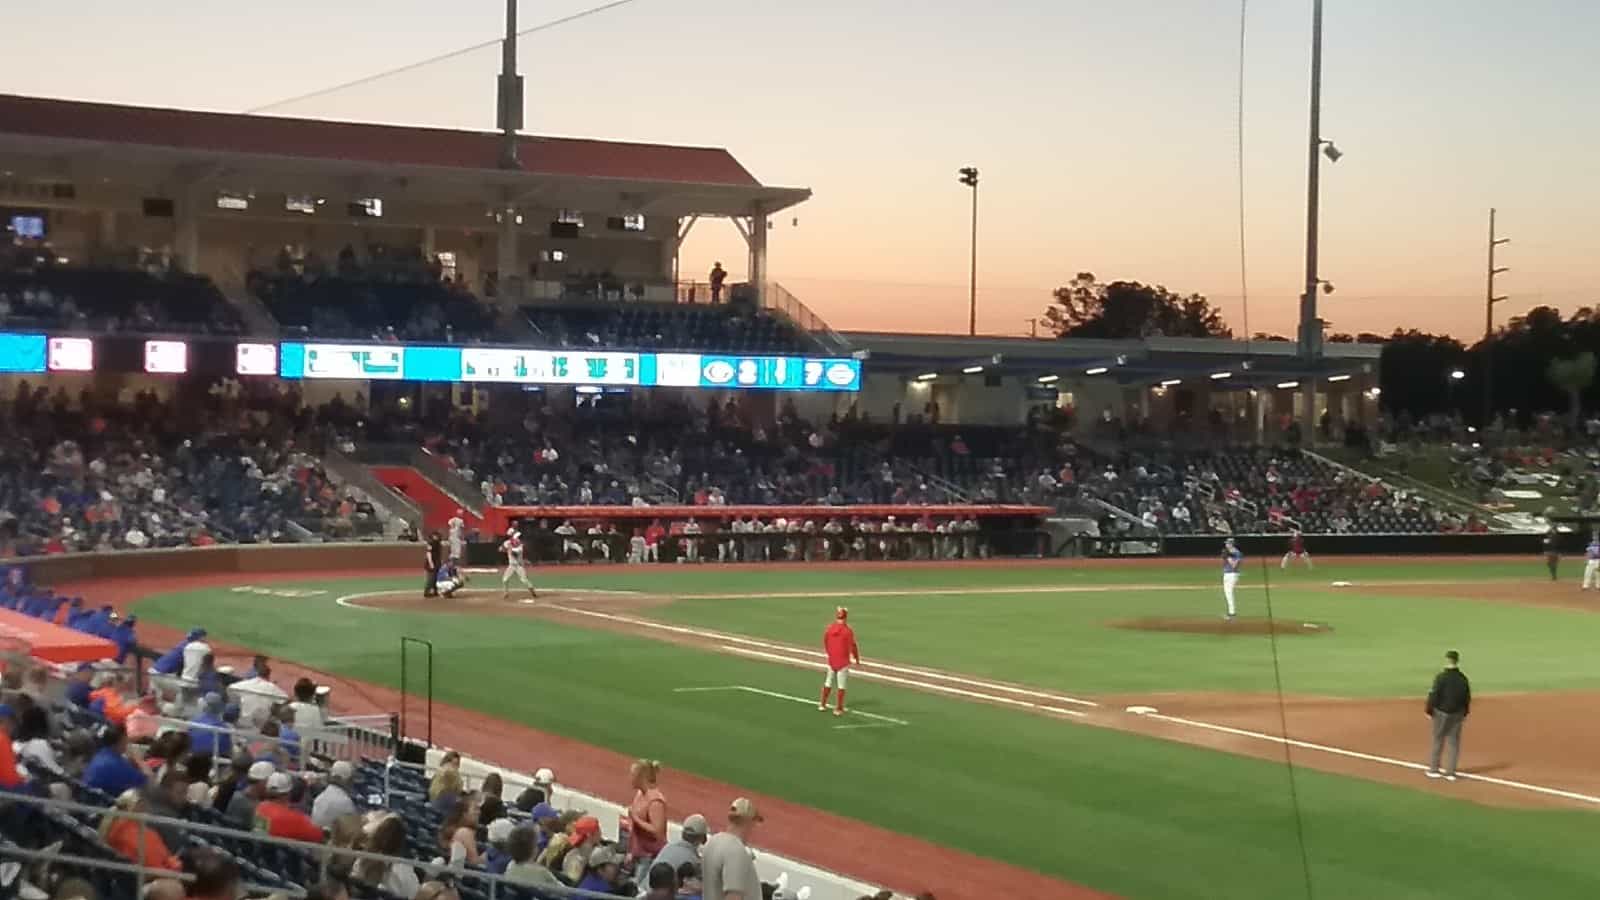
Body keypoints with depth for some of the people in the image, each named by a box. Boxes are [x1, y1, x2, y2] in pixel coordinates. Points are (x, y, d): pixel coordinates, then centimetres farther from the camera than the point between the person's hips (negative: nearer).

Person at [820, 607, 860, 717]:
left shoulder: (829, 629, -3)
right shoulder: (848, 630, -15)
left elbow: (825, 643, 9)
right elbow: (853, 647, -11)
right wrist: (857, 659, 3)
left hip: (831, 660, 4)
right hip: (843, 661, -4)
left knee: (828, 682, 18)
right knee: (842, 685, 4)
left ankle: (823, 704, 26)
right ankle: (839, 708, 6)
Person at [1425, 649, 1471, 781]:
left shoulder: (1441, 677, -15)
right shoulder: (1463, 678, 0)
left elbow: (1434, 695, -14)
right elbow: (1467, 697, 7)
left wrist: (1429, 711, -4)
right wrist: (1465, 713, 18)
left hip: (1441, 712, -4)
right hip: (1457, 714, 4)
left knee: (1438, 741, 7)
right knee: (1454, 742, 8)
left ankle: (1433, 770, 11)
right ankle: (1451, 772, 9)